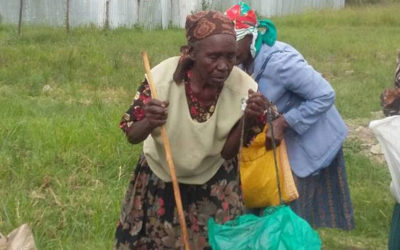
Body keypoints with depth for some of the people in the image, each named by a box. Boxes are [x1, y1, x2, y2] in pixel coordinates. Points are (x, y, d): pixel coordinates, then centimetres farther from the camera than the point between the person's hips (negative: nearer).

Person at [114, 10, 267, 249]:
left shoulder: (243, 87, -23)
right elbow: (132, 135, -16)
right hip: (159, 178, 0)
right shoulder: (163, 76, -27)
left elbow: (227, 153, -16)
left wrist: (247, 120, -34)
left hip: (213, 183, 0)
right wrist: (148, 123, -39)